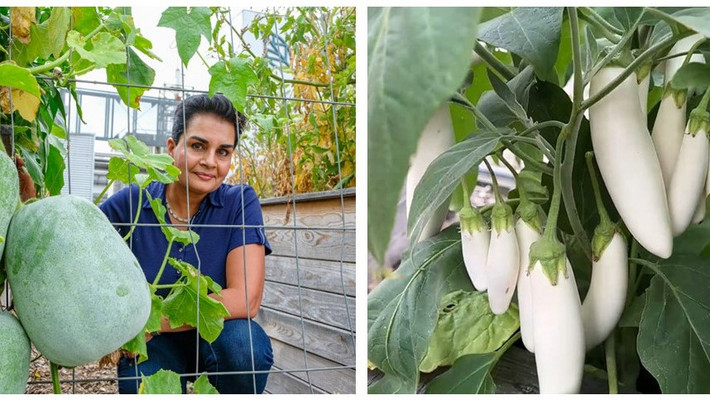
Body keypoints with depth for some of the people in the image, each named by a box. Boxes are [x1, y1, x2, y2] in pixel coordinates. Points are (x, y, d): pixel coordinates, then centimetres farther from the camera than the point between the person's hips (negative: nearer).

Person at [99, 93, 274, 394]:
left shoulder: (240, 203, -13)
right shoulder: (132, 201, -9)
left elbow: (244, 300, -22)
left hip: (217, 338, 0)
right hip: (154, 346, 1)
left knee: (243, 342, -33)